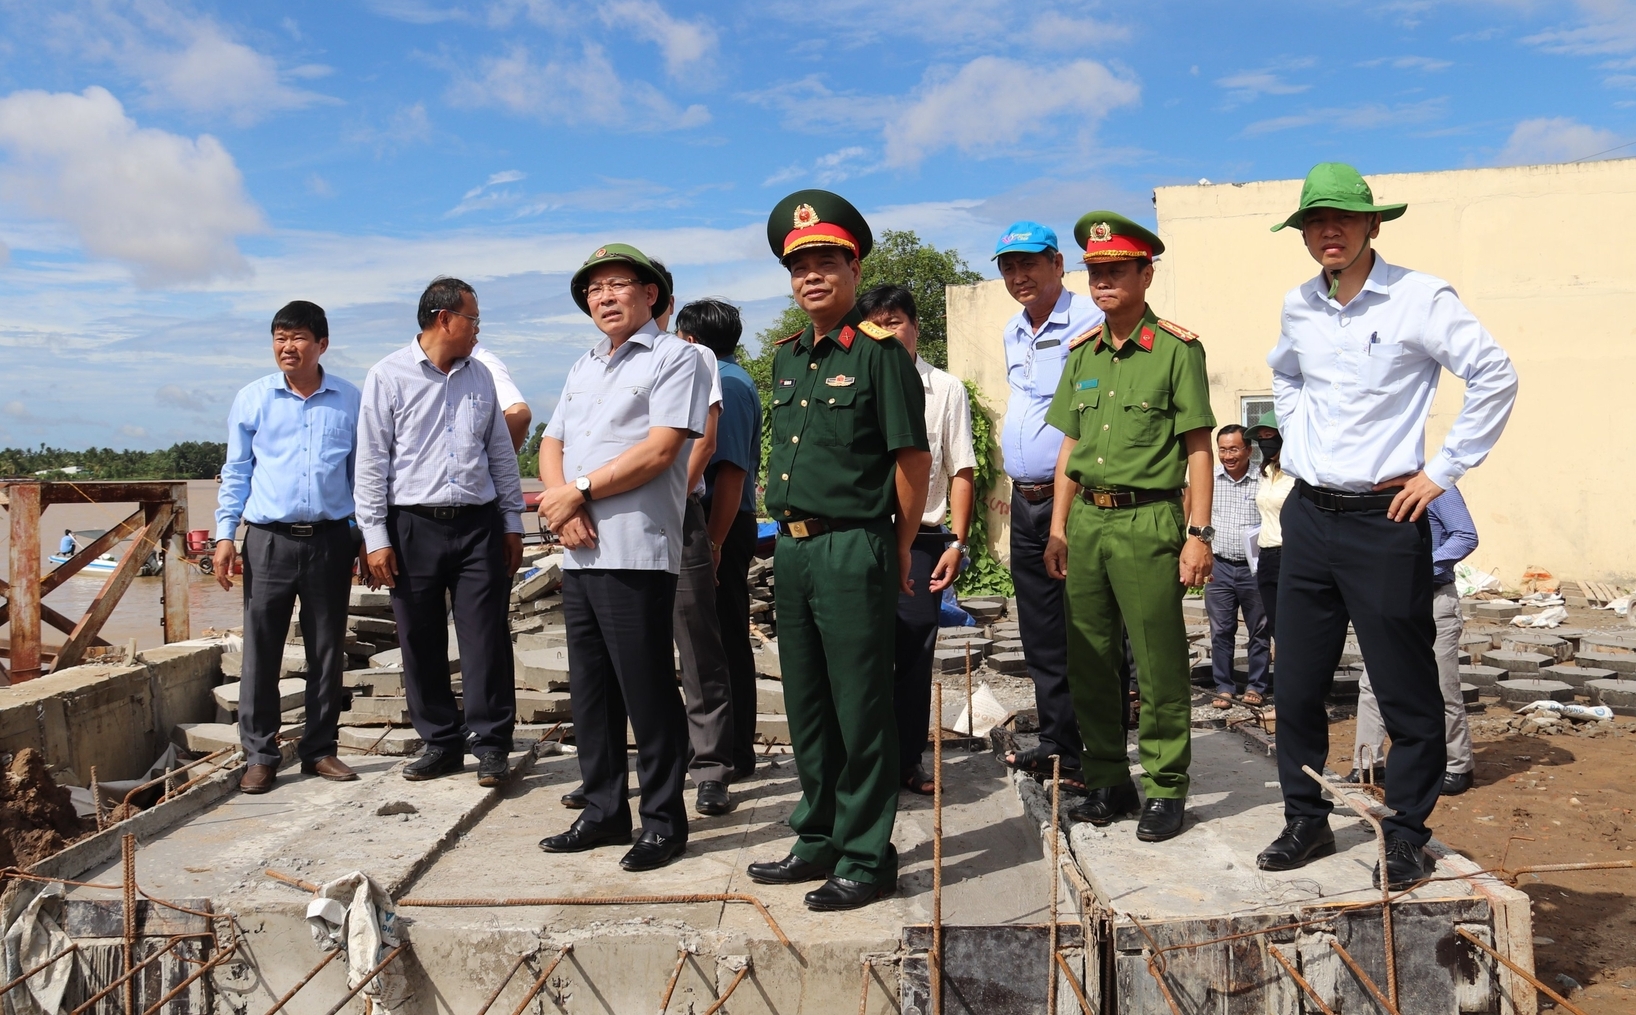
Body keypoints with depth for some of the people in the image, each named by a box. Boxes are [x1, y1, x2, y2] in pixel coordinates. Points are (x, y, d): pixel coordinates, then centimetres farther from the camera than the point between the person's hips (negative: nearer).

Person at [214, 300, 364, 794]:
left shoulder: (350, 401, 6)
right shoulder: (252, 399, 5)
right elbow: (236, 471, 9)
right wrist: (225, 534, 1)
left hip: (330, 540, 1)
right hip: (269, 540, 0)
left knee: (327, 651, 7)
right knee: (260, 651, 1)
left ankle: (319, 749, 19)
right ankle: (260, 756, 13)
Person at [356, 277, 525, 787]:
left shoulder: (480, 376, 13)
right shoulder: (389, 376, 0)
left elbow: (501, 453, 17)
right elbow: (372, 461, -2)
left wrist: (512, 522, 13)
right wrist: (376, 538, -7)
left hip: (478, 524, 2)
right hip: (414, 526, -2)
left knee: (486, 638, -1)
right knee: (421, 642, 6)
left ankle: (490, 745, 7)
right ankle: (441, 743, 19)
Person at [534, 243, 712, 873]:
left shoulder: (674, 358, -2)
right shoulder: (583, 368, 22)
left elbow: (660, 449, -14)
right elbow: (552, 445, 16)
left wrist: (579, 490, -11)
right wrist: (561, 503, -4)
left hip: (636, 553, -8)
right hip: (579, 554, 8)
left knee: (648, 692, -2)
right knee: (590, 691, 13)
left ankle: (664, 821, 9)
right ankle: (603, 811, 24)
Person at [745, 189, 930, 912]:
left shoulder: (879, 352, -8)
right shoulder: (788, 357, 14)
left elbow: (914, 458, -8)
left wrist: (898, 551, -2)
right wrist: (790, 535, 16)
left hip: (853, 548, -8)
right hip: (792, 548, 8)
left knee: (861, 710, 1)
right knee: (807, 708, 15)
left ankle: (868, 859, 13)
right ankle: (818, 841, 30)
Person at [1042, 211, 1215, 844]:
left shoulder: (1177, 348, -2)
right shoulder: (1080, 352, 14)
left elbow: (1198, 448, -4)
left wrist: (1198, 534, -10)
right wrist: (1059, 527, 12)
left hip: (1148, 522, -6)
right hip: (1086, 521, 6)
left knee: (1159, 666, 0)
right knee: (1088, 663, 10)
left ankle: (1165, 790, 12)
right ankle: (1107, 782, 23)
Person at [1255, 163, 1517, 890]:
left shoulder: (1419, 298, -8)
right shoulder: (1299, 306, 8)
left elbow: (1494, 377, -9)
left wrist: (1443, 471, -10)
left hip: (1385, 522, -5)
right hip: (1308, 516, 5)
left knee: (1406, 694, 3)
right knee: (1295, 686, 10)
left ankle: (1405, 836, 19)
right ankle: (1306, 821, 25)